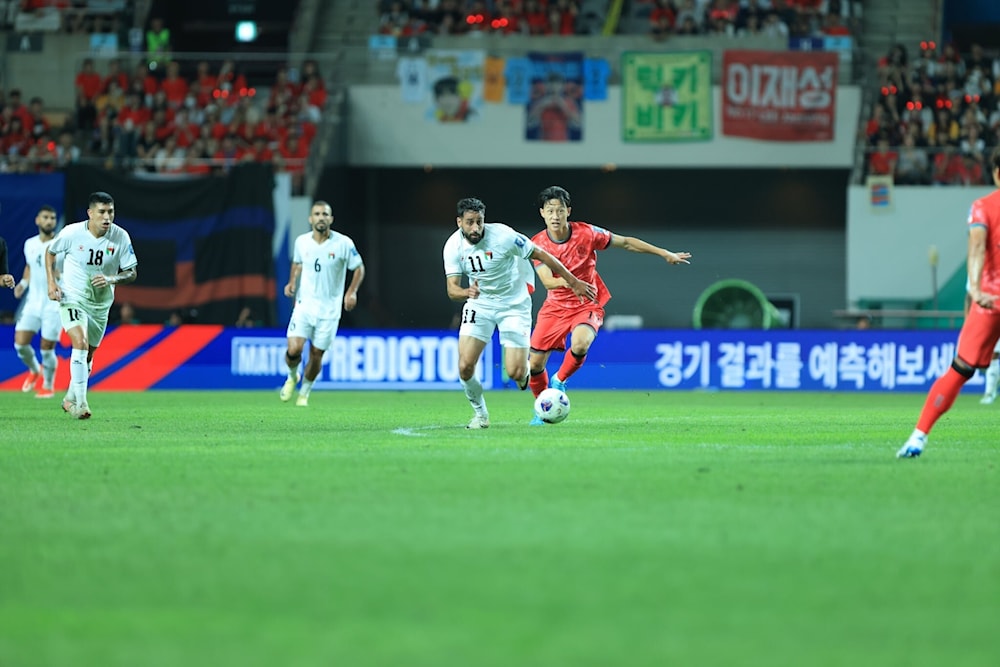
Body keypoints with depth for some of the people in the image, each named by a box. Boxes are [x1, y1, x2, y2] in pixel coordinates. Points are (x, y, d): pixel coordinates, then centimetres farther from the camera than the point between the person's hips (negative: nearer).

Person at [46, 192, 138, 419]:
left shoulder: (121, 237, -12)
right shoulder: (72, 232, -16)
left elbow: (132, 273, -4)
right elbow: (51, 252, 3)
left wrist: (111, 279, -24)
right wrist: (52, 282, -7)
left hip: (101, 303, 3)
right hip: (71, 297, -3)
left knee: (87, 355, 13)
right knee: (80, 343, -24)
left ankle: (70, 399, 36)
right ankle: (80, 403, -24)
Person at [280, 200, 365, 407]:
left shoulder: (344, 244, -9)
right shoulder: (301, 242, 0)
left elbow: (359, 268, 2)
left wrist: (352, 291, -12)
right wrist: (292, 282, 2)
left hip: (329, 310, -1)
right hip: (304, 304, 1)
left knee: (316, 354, 2)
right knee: (294, 349, -14)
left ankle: (304, 392, 27)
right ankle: (292, 377, 20)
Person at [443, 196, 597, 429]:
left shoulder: (503, 236, -23)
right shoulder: (453, 246, -12)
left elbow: (541, 255, -13)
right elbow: (452, 289, -11)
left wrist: (574, 282, -9)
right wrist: (466, 292, -36)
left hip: (514, 305, -3)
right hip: (479, 304, 3)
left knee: (515, 373, -13)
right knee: (465, 366, -14)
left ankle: (525, 368, 27)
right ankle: (480, 414, 13)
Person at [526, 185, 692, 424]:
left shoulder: (586, 233, -12)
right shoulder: (538, 243, -10)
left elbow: (626, 242, -1)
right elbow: (547, 281, -19)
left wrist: (665, 254, -1)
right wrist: (571, 282, -42)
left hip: (587, 306, -2)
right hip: (555, 306, 2)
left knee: (580, 344, -33)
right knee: (535, 363, -2)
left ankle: (560, 381, -3)